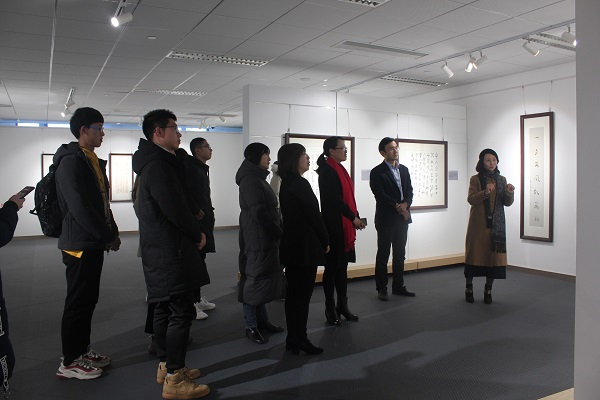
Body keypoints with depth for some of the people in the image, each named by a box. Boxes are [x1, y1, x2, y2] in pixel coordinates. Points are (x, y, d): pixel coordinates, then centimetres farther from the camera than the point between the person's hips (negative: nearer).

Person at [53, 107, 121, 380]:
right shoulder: (71, 161, -15)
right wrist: (108, 236, -16)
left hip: (93, 243, 9)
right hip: (80, 244, -9)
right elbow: (79, 207, -22)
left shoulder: (93, 161, 15)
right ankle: (70, 362, 12)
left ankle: (82, 350, 29)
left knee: (88, 299, 16)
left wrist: (111, 233, 10)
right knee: (78, 302, 0)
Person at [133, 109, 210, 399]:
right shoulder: (159, 166, -19)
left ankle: (166, 366, 30)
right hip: (171, 252, -11)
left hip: (159, 250, 11)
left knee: (165, 309, 17)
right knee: (181, 312, -4)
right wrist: (198, 234, -8)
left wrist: (193, 230, 6)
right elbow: (176, 210, -23)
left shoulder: (153, 164, 14)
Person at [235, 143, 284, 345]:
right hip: (257, 239, -9)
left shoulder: (258, 178, 17)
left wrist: (277, 232, 5)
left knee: (264, 278, 14)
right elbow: (259, 212, -20)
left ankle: (262, 320, 24)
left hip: (267, 237, 9)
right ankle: (251, 327, 9)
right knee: (254, 279, -1)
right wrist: (279, 232, -13)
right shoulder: (250, 179, -14)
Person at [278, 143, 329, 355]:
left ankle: (293, 338, 23)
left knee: (294, 293, 14)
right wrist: (325, 241, -2)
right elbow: (314, 215, -14)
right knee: (303, 294, 0)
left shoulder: (286, 183, 11)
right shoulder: (300, 184, -16)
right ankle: (299, 340, 9)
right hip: (305, 246, -9)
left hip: (291, 244, 9)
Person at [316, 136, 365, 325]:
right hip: (334, 226, -9)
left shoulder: (339, 169, 14)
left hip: (345, 225, 9)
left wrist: (355, 217, 3)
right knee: (332, 267, 2)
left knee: (342, 266, 14)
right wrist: (353, 217, -12)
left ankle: (342, 305, 24)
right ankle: (330, 308, 14)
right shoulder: (327, 171, -13)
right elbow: (335, 199, -18)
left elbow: (347, 196, 12)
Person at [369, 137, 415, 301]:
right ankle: (381, 288, 11)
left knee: (400, 254, 13)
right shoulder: (377, 172, -6)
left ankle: (398, 286, 23)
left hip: (403, 218, 6)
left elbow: (409, 191, 7)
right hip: (386, 219, -6)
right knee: (383, 255, 2)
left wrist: (405, 204, -12)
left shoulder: (404, 170, 13)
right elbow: (380, 195, -14)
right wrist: (398, 206, -18)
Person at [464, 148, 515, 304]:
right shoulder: (475, 179, 1)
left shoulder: (501, 180, 11)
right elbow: (471, 199, -12)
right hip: (478, 223, -3)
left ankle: (488, 289, 14)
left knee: (493, 254, 1)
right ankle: (469, 288, 13)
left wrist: (509, 193, -16)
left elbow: (507, 203, 5)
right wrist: (485, 192, -28)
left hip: (496, 224, 3)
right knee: (474, 253, 1)